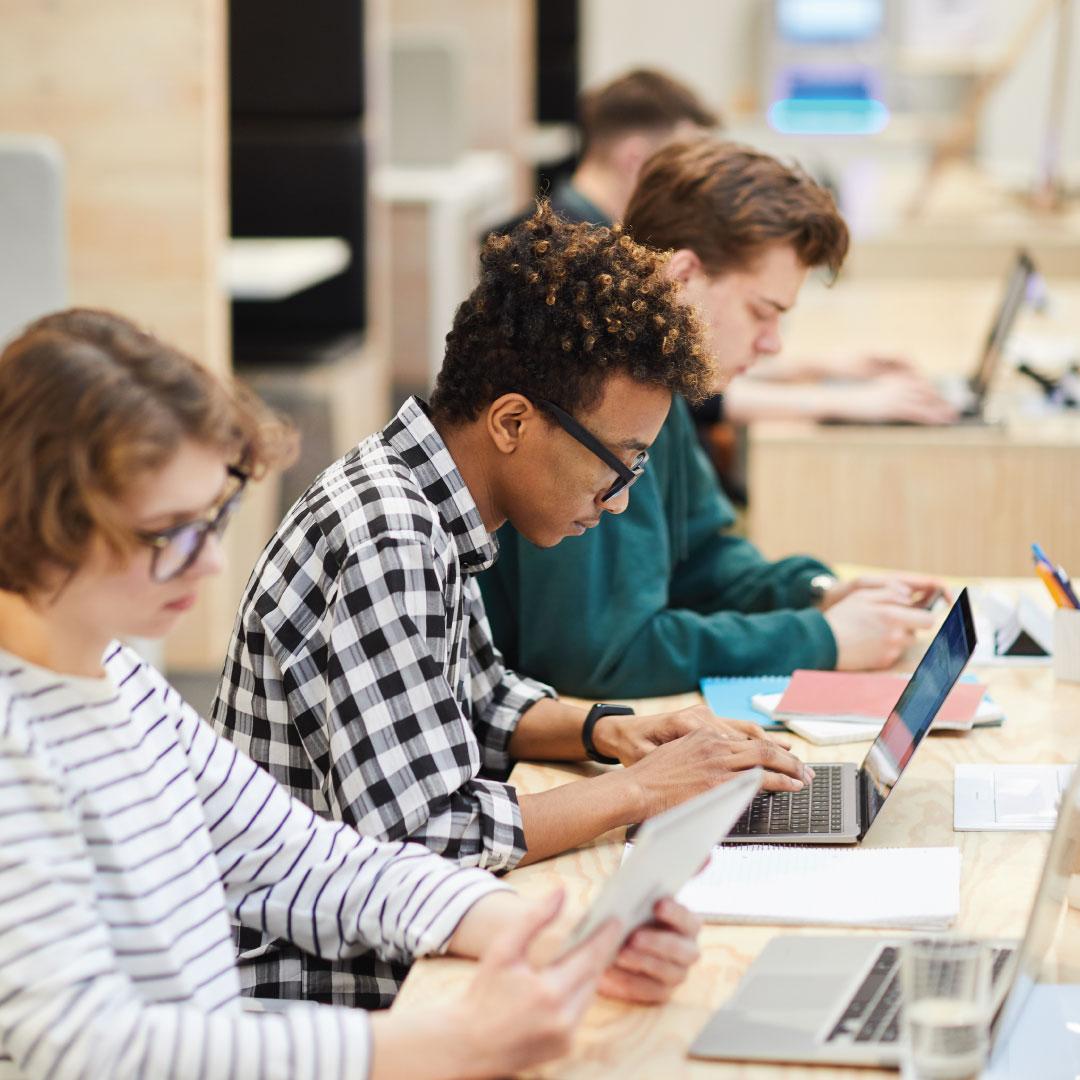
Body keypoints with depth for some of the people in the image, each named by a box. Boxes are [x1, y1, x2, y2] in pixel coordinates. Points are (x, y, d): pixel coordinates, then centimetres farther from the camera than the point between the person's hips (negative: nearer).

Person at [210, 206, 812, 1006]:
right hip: (311, 987, -9)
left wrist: (609, 731, 5)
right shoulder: (385, 545, -24)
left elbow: (479, 702, 24)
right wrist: (640, 789, -18)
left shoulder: (423, 517, 6)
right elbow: (423, 840, -29)